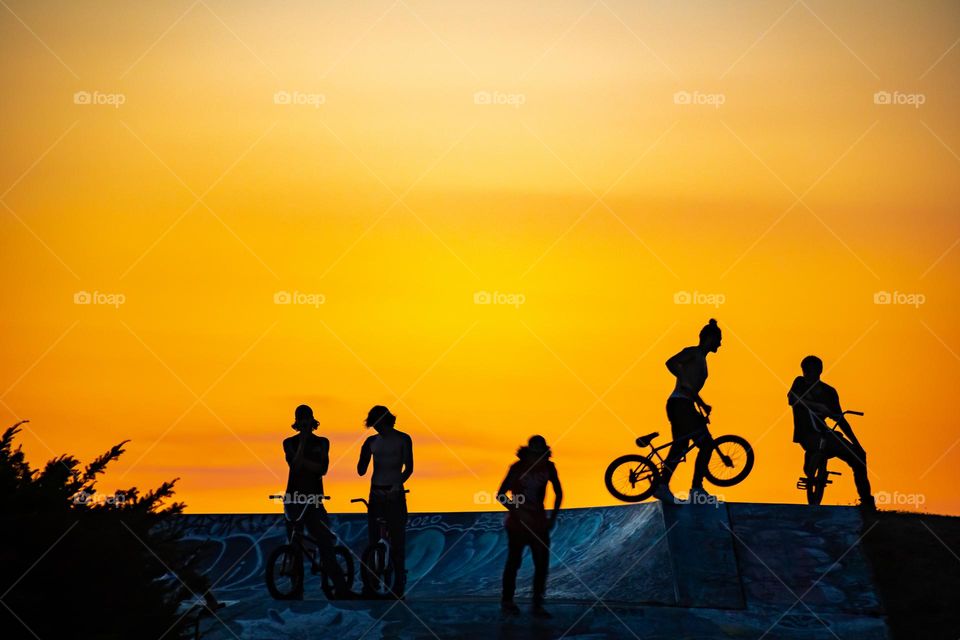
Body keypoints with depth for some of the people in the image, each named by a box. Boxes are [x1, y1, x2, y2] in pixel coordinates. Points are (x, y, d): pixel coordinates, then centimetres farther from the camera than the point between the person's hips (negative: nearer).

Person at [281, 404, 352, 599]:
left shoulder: (322, 442, 9)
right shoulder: (290, 442, 6)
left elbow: (322, 468, -5)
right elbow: (295, 464, -12)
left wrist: (302, 460, -11)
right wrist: (303, 441, -9)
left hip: (314, 498, 0)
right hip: (294, 498, 0)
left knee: (326, 543, -10)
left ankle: (341, 588, -10)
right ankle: (297, 591, 9)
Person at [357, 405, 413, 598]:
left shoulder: (403, 439, 0)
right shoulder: (371, 442, 8)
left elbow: (409, 468, -4)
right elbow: (361, 471, 7)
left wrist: (398, 484, -20)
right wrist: (363, 454, -11)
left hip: (395, 494, -3)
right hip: (376, 494, 3)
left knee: (397, 539, -4)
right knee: (373, 538, 3)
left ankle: (399, 583, -1)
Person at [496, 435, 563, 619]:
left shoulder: (548, 467, -2)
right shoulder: (517, 468, -13)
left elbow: (558, 493, 10)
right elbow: (500, 495, -13)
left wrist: (553, 518, 2)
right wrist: (518, 512, -21)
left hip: (539, 522, 3)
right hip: (518, 522, -3)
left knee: (542, 564, -4)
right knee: (514, 562, 5)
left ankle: (537, 605, 4)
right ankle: (506, 601, 21)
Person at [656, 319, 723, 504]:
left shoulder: (701, 359, 24)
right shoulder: (693, 352, -5)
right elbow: (671, 363, -23)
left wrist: (703, 405, 31)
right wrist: (685, 382, -27)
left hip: (682, 406, 10)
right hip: (680, 404, -10)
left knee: (679, 448, 10)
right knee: (706, 443, -12)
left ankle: (662, 486, 13)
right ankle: (696, 490, -11)